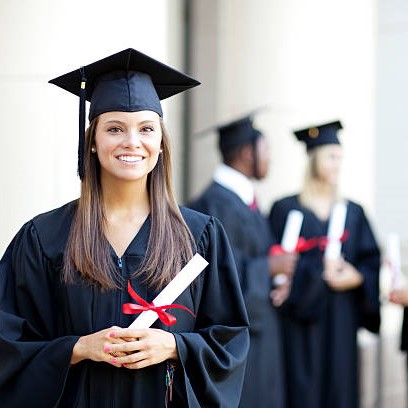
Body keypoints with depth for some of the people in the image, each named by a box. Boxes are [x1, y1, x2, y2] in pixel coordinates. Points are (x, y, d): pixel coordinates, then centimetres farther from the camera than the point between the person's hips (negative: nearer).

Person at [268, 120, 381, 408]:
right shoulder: (285, 209, -1)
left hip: (341, 323, 4)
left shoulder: (353, 212, 12)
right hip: (301, 322, -4)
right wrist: (318, 271, -16)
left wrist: (357, 277, -11)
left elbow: (373, 263, 9)